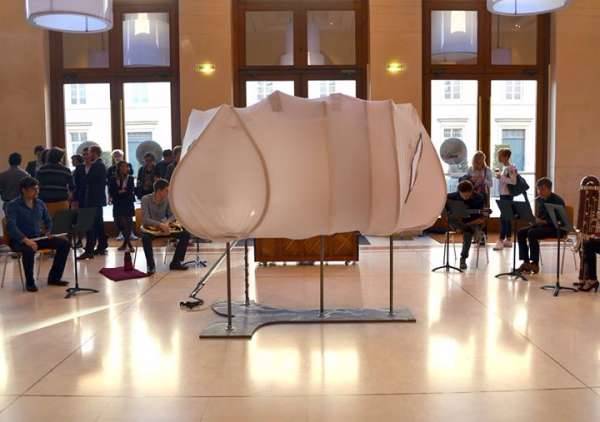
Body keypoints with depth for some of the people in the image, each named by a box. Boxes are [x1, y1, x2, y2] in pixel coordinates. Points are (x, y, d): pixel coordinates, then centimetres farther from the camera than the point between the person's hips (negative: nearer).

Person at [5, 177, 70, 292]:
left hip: (38, 237, 6)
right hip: (19, 240, -6)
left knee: (64, 243, -11)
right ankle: (30, 282, -17)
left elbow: (48, 221, 18)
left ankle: (54, 278, -2)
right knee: (29, 250, -40)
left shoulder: (40, 203, 8)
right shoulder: (13, 205, -11)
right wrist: (25, 240, -38)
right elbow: (11, 226, -24)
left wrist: (48, 232, -5)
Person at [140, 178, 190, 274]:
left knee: (185, 234, -13)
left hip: (164, 227, 4)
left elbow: (172, 215, 0)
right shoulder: (146, 199, -16)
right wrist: (160, 225, -37)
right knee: (145, 237, -39)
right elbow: (145, 220, -23)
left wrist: (167, 222, -23)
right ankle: (151, 265, -22)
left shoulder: (167, 199, -4)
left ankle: (175, 262, -4)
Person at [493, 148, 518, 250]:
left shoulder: (511, 168, -14)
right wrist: (499, 175, 5)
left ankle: (501, 240, -8)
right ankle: (508, 240, 17)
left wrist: (501, 177, -20)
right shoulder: (503, 167, 13)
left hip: (507, 195, -9)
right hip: (502, 194, 9)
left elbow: (513, 181, -23)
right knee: (507, 217, 11)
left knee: (504, 217, -9)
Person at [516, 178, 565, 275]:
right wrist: (535, 219, -6)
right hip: (540, 225, 8)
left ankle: (535, 263, -22)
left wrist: (544, 221, -28)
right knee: (520, 232, -14)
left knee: (531, 233, -31)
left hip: (555, 228, -8)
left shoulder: (557, 200, -14)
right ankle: (526, 262, -13)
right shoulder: (538, 200, 8)